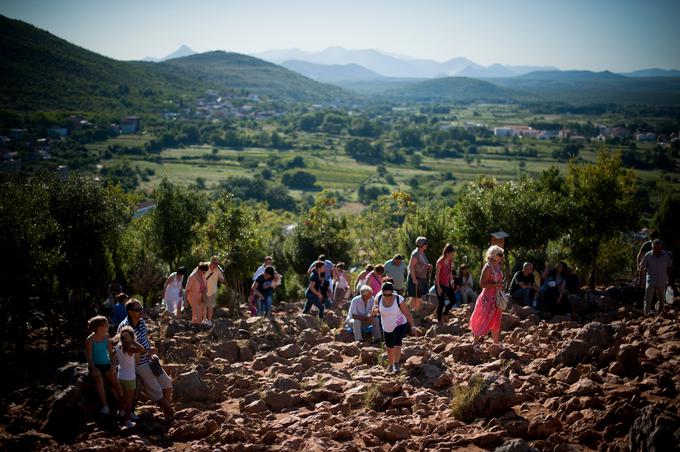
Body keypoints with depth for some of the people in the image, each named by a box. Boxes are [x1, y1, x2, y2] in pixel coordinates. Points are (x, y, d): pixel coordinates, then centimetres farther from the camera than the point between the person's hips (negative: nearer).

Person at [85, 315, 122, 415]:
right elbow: (89, 357, -8)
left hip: (106, 364, 4)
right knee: (99, 380, -33)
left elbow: (111, 352, 9)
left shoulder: (106, 336, 3)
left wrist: (112, 365, 0)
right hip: (95, 366, -4)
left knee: (116, 382, -18)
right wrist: (94, 369, -18)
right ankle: (105, 406, -35)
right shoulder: (90, 340, -9)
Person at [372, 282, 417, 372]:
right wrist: (375, 311, -26)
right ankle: (390, 364, 37)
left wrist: (413, 327, -13)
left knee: (397, 343, -24)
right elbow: (374, 312, -2)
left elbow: (407, 313, -14)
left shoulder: (398, 299, -24)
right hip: (387, 327, 4)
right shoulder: (378, 298, -15)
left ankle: (396, 363, -6)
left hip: (400, 325, -4)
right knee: (389, 347, 14)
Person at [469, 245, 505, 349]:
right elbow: (482, 284, -21)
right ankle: (476, 342, 7)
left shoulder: (498, 267, 9)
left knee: (496, 321, 17)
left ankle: (496, 342, 28)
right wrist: (496, 285, -24)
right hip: (488, 298, -9)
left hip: (496, 298, 9)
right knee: (483, 321, -2)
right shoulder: (488, 267, -17)